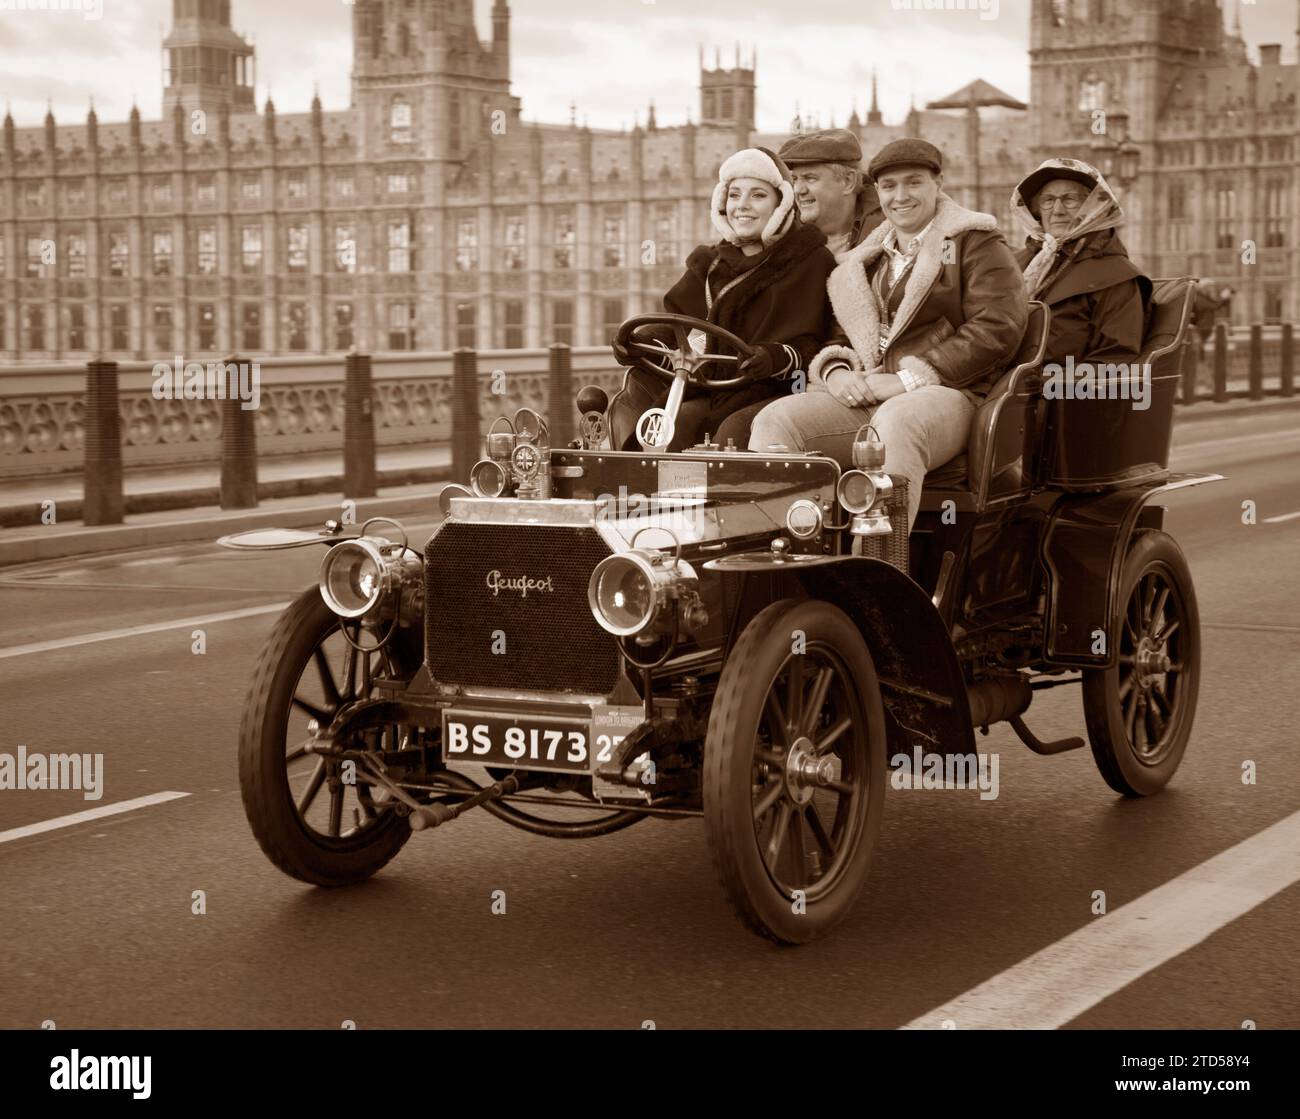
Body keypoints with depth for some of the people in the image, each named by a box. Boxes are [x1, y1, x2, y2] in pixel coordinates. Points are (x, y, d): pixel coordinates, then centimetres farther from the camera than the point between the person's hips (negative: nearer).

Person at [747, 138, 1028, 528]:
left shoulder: (976, 244, 9)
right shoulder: (867, 259, 29)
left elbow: (996, 330, -5)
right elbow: (837, 332, 26)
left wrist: (910, 378, -12)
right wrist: (836, 371, -1)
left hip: (944, 394, -6)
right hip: (861, 394, 6)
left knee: (895, 421, -41)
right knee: (775, 419, -21)